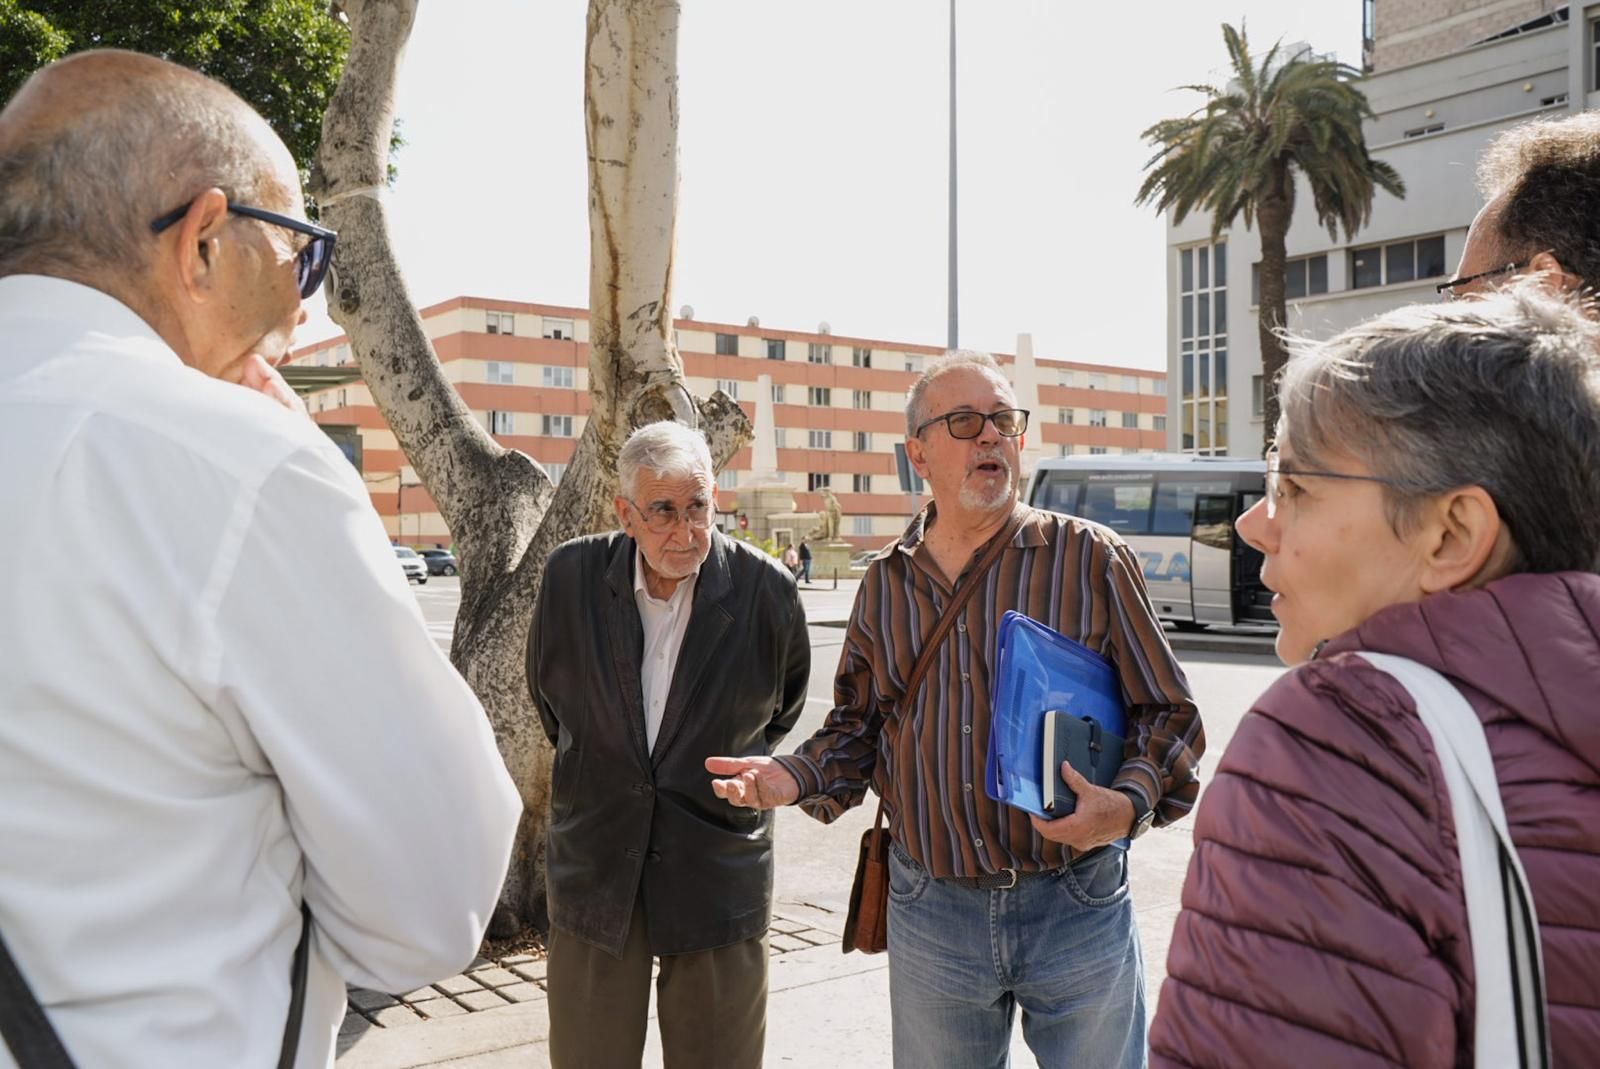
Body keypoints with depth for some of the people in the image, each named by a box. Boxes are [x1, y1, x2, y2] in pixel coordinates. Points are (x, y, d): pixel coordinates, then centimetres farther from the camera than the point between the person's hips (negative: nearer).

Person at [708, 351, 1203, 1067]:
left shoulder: (1090, 558, -5)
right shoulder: (885, 583, 5)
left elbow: (1166, 712, -2)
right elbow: (857, 727, 14)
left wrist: (1128, 804, -20)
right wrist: (796, 778, -5)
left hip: (1078, 907, -2)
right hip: (931, 914, 3)